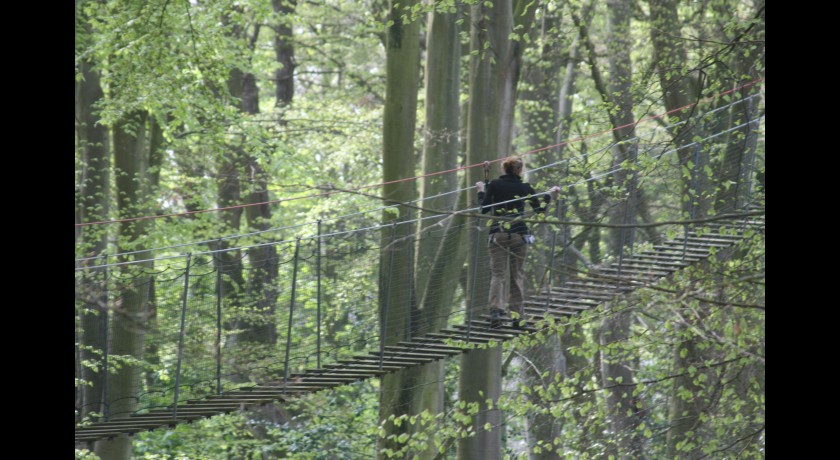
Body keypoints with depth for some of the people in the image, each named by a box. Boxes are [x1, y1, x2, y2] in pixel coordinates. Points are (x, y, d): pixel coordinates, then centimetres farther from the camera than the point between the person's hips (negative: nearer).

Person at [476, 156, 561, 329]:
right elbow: (540, 208, 9)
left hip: (497, 234, 0)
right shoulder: (524, 187, 2)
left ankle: (496, 310, -22)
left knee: (498, 274, -2)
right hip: (518, 234, 0)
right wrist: (550, 194, 25)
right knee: (517, 274, 7)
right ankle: (517, 316, 6)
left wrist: (481, 191, 21)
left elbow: (484, 209, 5)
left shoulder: (494, 185, 2)